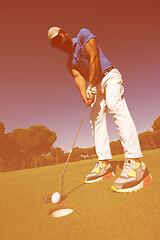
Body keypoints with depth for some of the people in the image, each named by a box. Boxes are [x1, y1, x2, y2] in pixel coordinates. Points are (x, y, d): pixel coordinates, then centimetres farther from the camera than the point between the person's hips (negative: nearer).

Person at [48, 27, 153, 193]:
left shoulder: (83, 35, 4)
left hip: (109, 76, -7)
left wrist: (91, 86, -19)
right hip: (96, 87, 7)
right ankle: (104, 164, -5)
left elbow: (94, 58, -11)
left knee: (115, 107, -31)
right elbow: (79, 78, 0)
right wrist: (84, 95, -22)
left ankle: (135, 163, -39)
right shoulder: (70, 63, 18)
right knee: (96, 120, -5)